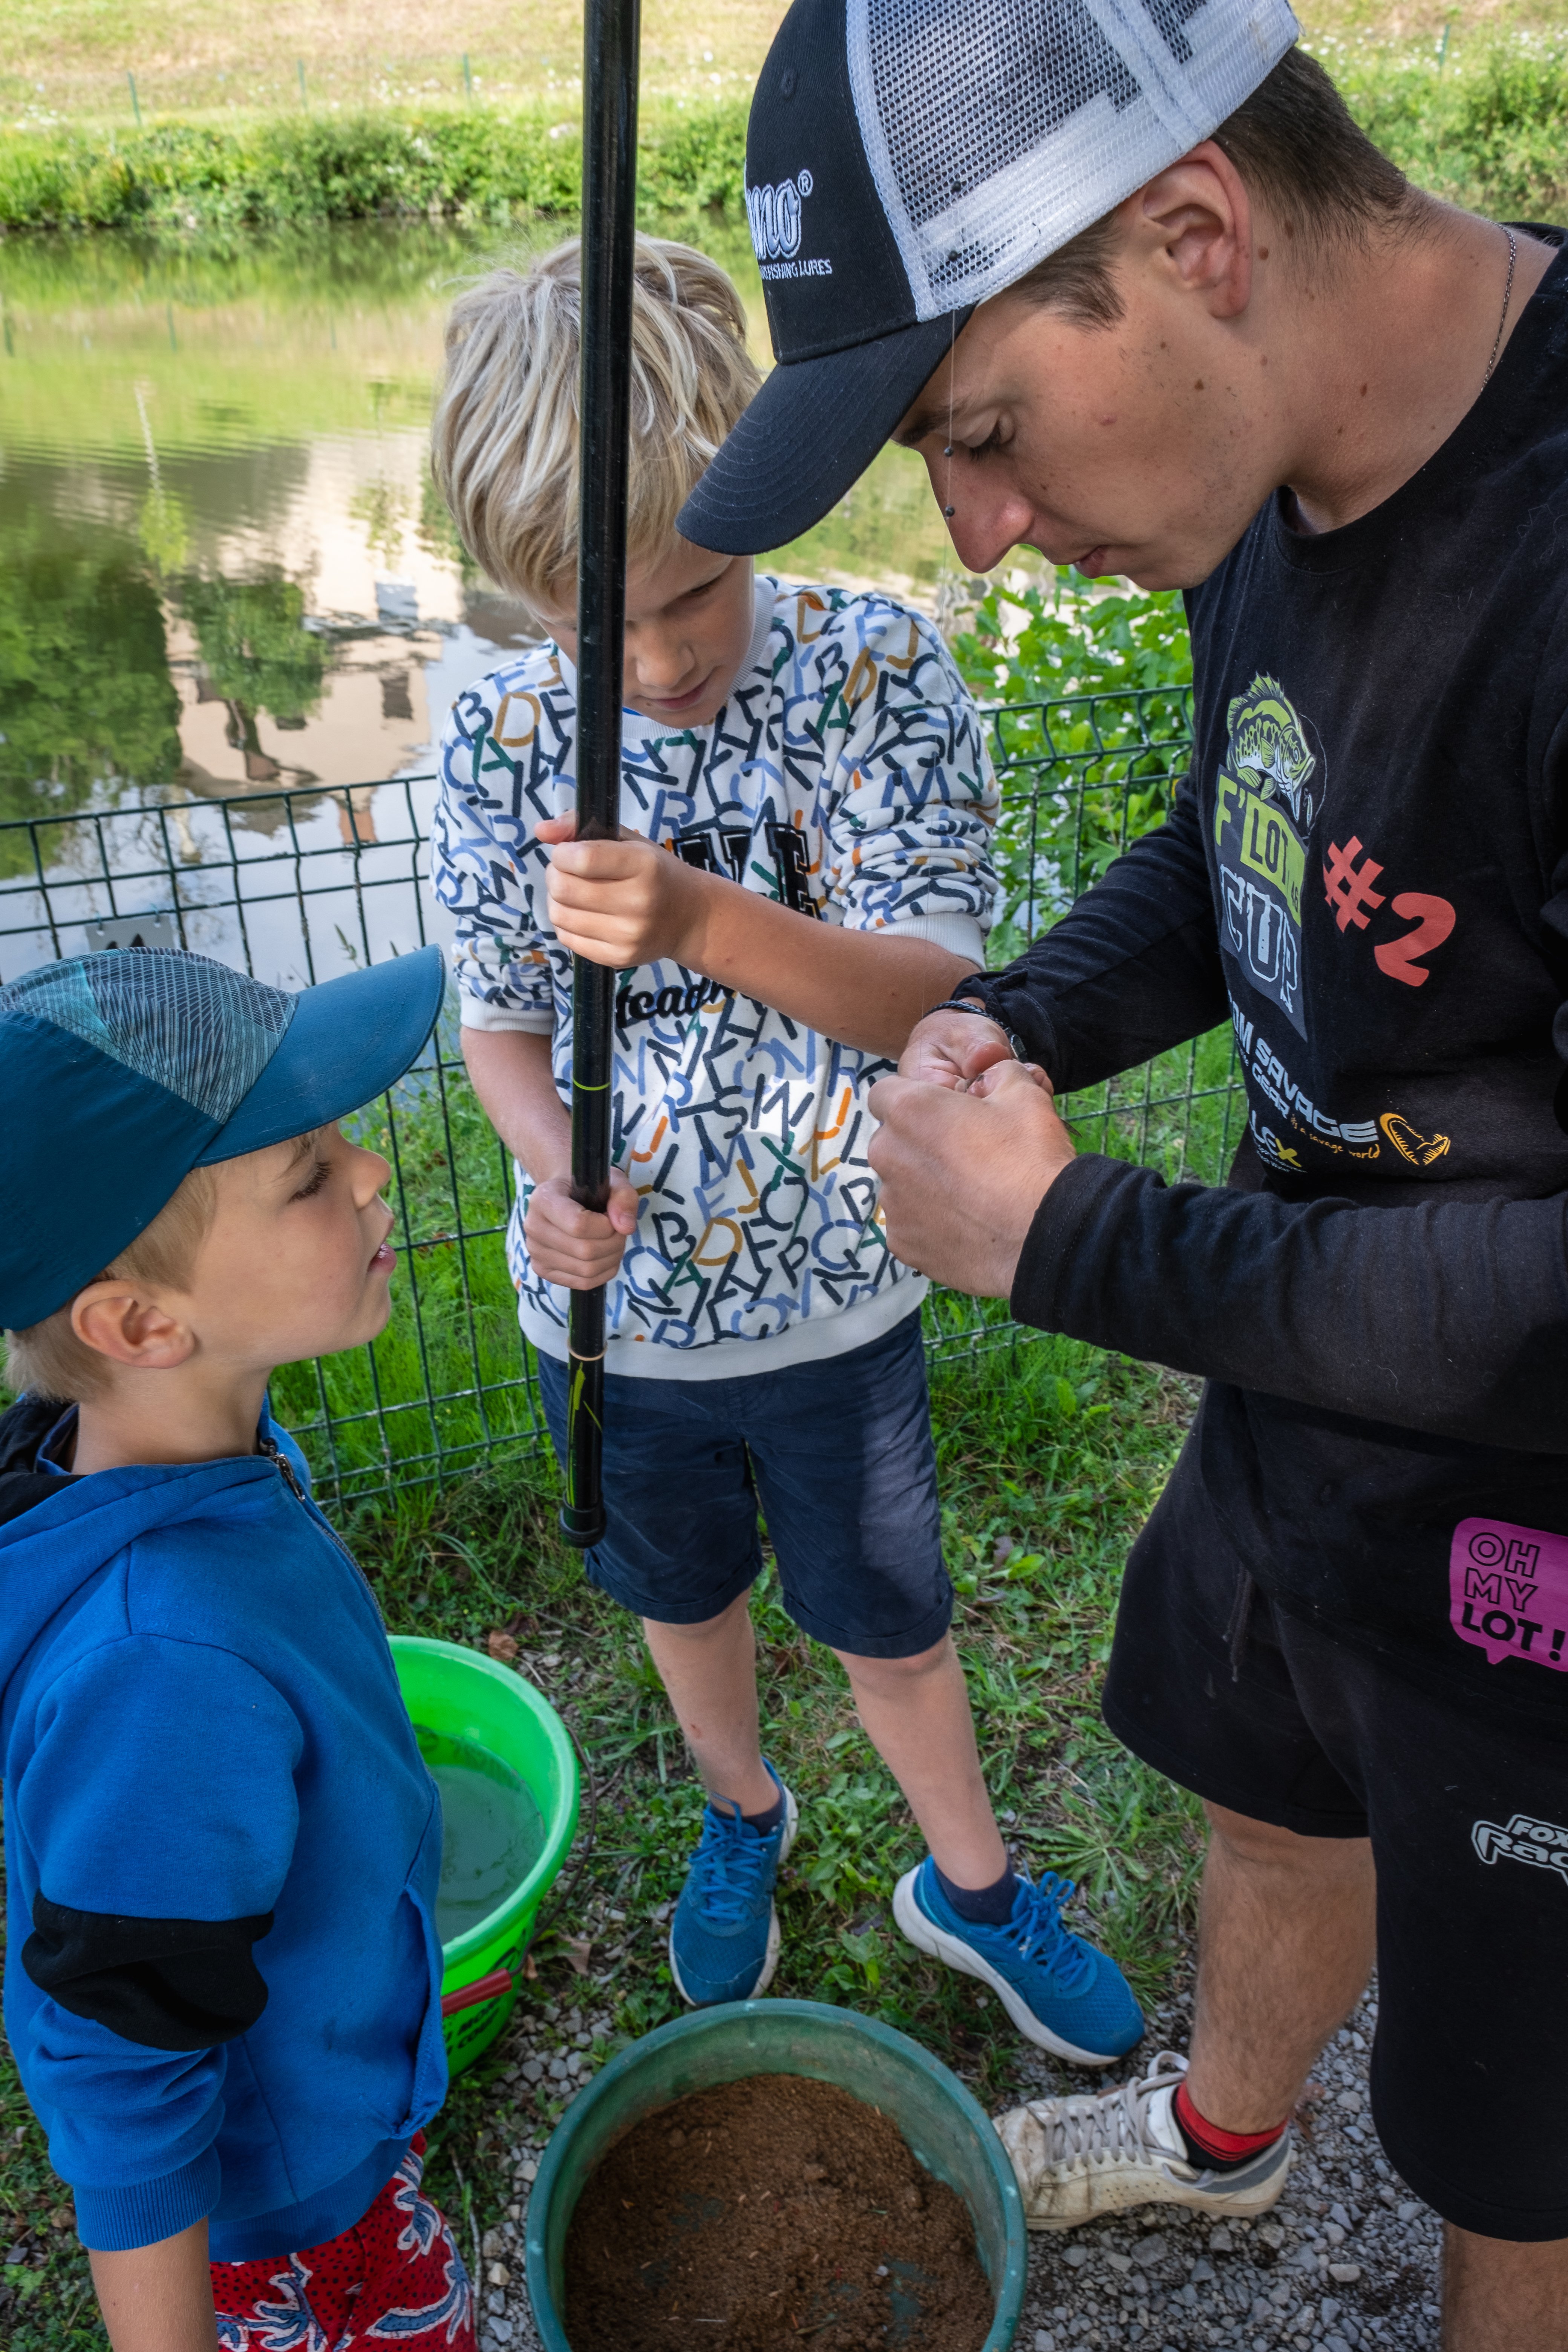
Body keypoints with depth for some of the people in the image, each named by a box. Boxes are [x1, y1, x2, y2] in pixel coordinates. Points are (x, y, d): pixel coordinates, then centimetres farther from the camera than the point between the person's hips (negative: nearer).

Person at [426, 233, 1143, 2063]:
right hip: (619, 1302, 2)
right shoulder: (502, 739, -11)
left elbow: (929, 992, -22)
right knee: (686, 1590, 26)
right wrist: (553, 1183, -23)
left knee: (889, 1619, 18)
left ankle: (969, 1885, 47)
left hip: (833, 1294, -2)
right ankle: (742, 1815, 57)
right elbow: (500, 1019, -2)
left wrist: (701, 918, -40)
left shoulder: (877, 673, -16)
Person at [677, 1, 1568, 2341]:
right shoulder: (1283, 479, -6)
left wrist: (1073, 1239, -24)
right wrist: (1022, 1023, -8)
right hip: (1297, 1410, 8)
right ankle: (1226, 2127, 67)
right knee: (1274, 1801, 34)